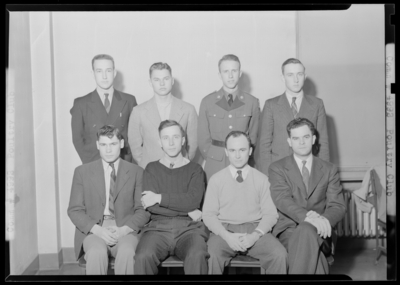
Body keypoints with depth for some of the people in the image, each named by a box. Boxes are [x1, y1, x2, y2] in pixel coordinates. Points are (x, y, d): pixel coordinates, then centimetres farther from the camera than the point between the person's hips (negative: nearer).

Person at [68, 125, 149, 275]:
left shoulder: (136, 172, 10)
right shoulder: (82, 171, 11)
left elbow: (143, 210, 5)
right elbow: (75, 210, 6)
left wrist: (124, 229, -13)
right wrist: (97, 229, -12)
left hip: (125, 230, 0)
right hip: (93, 230, 0)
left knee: (127, 252, -34)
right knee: (96, 252, -34)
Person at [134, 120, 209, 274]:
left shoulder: (195, 169, 12)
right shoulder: (151, 169, 13)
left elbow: (193, 200, -6)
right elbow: (151, 206, -1)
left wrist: (160, 198, -6)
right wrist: (187, 211, -4)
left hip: (189, 227, 0)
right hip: (158, 227, 1)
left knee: (197, 256, -33)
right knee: (143, 257, -30)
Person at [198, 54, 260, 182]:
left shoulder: (253, 102, 3)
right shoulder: (207, 102, 4)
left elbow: (254, 136, 7)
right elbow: (203, 138, 6)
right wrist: (212, 160, 2)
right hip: (214, 166, 0)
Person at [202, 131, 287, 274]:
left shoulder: (262, 179, 9)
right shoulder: (216, 179, 7)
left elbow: (270, 214, 3)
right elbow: (208, 214, 2)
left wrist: (255, 235, -14)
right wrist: (227, 236, -14)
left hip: (255, 229, 1)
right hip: (225, 229, -1)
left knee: (280, 255, -27)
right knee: (212, 255, -34)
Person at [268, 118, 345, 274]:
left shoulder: (329, 170, 15)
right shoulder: (277, 168, 9)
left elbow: (338, 206, 7)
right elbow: (282, 200, -9)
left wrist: (324, 220, -18)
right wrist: (306, 216, -29)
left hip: (319, 232, 2)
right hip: (288, 230, -1)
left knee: (307, 230, -37)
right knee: (315, 256, -36)